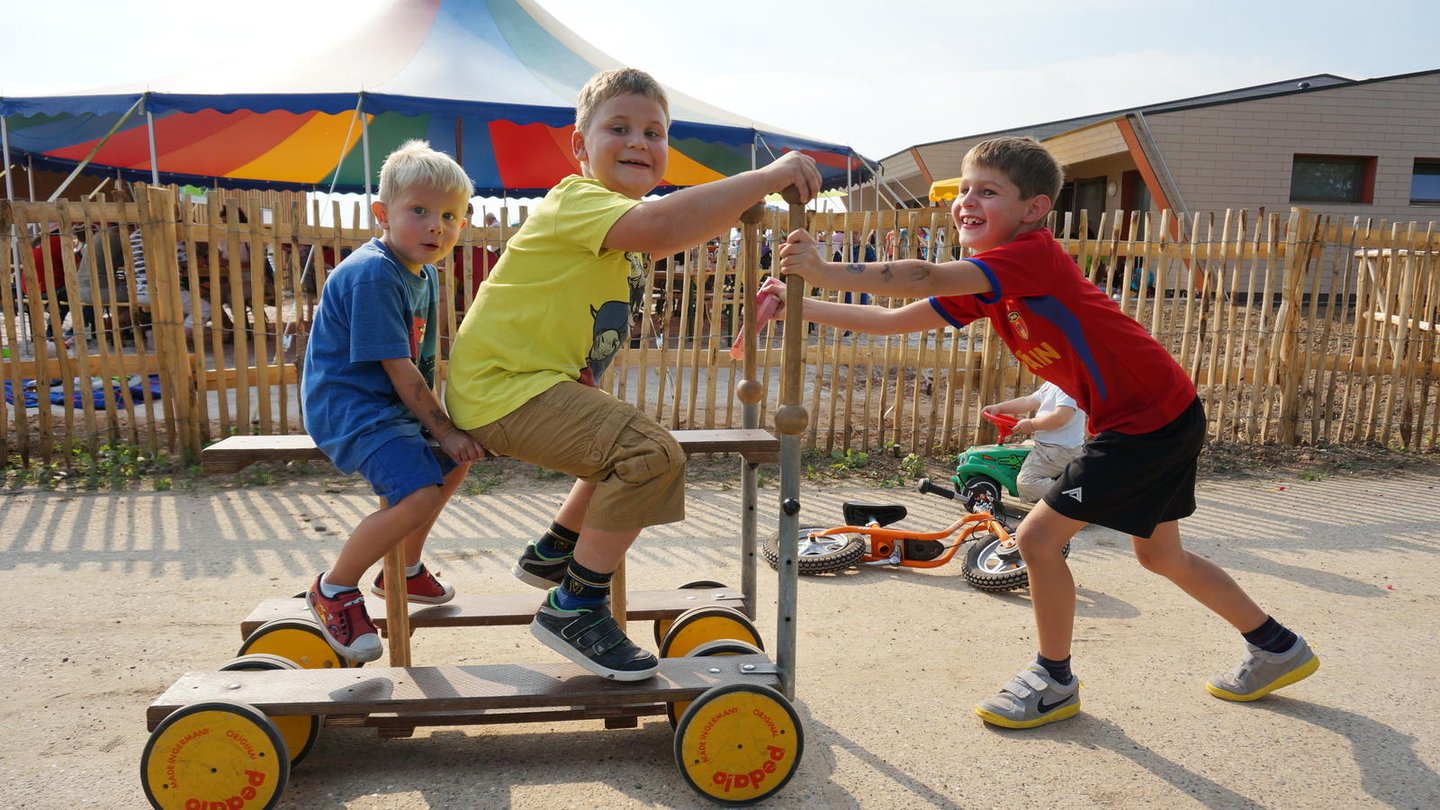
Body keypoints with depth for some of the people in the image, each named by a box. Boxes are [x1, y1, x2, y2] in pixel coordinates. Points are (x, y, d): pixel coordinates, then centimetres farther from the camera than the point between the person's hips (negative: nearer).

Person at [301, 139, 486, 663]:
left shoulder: (424, 274, 9)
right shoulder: (372, 275, -21)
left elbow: (421, 364, 13)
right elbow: (397, 368, -23)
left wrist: (442, 424, 7)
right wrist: (443, 430, -18)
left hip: (390, 404, 11)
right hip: (349, 406, -11)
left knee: (454, 463, 21)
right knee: (419, 492, -26)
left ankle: (405, 570, 38)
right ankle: (333, 589, -3)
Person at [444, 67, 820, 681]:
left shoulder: (620, 213, 16)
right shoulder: (578, 199, -17)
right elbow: (663, 226, -36)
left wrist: (748, 195, 9)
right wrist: (769, 175, -32)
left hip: (529, 381, 10)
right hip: (502, 386, -10)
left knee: (631, 446, 27)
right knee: (652, 453, -25)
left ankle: (551, 554, 40)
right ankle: (573, 608, -10)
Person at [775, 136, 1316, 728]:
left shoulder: (1033, 254, -22)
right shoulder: (980, 285, 4)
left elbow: (925, 277, -36)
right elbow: (893, 320, 1)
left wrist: (823, 271, -35)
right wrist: (801, 305, -4)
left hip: (1152, 418, -10)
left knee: (1039, 535, -8)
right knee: (1160, 554, 24)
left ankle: (1054, 683, 12)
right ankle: (1279, 649, 44)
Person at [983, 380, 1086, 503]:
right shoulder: (1050, 384, 14)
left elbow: (1060, 417, -26)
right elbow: (1029, 402, 15)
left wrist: (1031, 424, -14)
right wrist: (998, 407, 8)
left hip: (1059, 450, -11)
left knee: (1026, 482, -22)